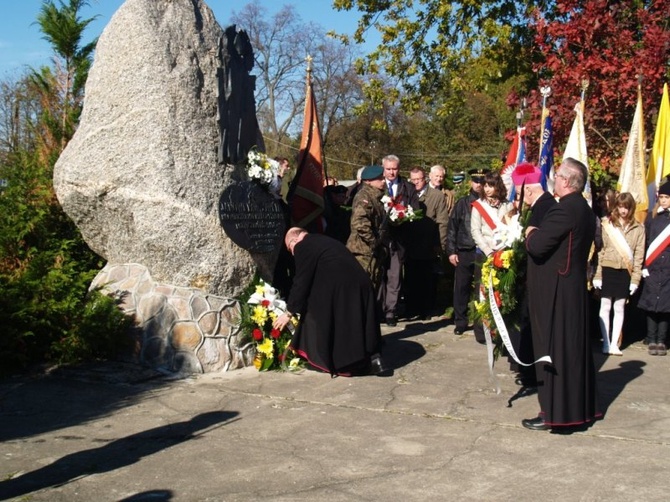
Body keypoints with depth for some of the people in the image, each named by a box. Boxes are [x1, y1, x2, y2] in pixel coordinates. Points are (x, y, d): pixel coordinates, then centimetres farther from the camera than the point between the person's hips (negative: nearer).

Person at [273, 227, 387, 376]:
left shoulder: (303, 247, 1)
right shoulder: (324, 241, 28)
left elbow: (301, 282, -1)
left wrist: (289, 312, 8)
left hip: (339, 290, -8)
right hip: (360, 285, 8)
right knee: (356, 326, 18)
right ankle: (371, 358, 12)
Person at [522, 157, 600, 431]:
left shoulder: (564, 210, -21)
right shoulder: (584, 210, 11)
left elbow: (536, 246, -23)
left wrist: (531, 233, -4)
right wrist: (539, 235, 9)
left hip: (555, 294, -9)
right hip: (574, 290, 9)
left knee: (554, 350, -2)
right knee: (574, 348, 16)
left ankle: (554, 412, 5)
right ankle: (580, 406, 25)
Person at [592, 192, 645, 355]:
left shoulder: (638, 229, 3)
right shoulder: (607, 224, 0)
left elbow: (639, 256, 2)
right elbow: (600, 251, -1)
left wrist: (635, 279, -4)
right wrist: (597, 275, -6)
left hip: (625, 273, 1)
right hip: (608, 270, -1)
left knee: (619, 308, 8)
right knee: (605, 307, 4)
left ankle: (614, 344, 14)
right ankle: (606, 343, 11)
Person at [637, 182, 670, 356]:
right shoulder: (652, 217, 7)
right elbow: (645, 242, 3)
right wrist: (644, 265, -5)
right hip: (652, 268, 0)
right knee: (651, 304, -1)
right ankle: (651, 340, 6)